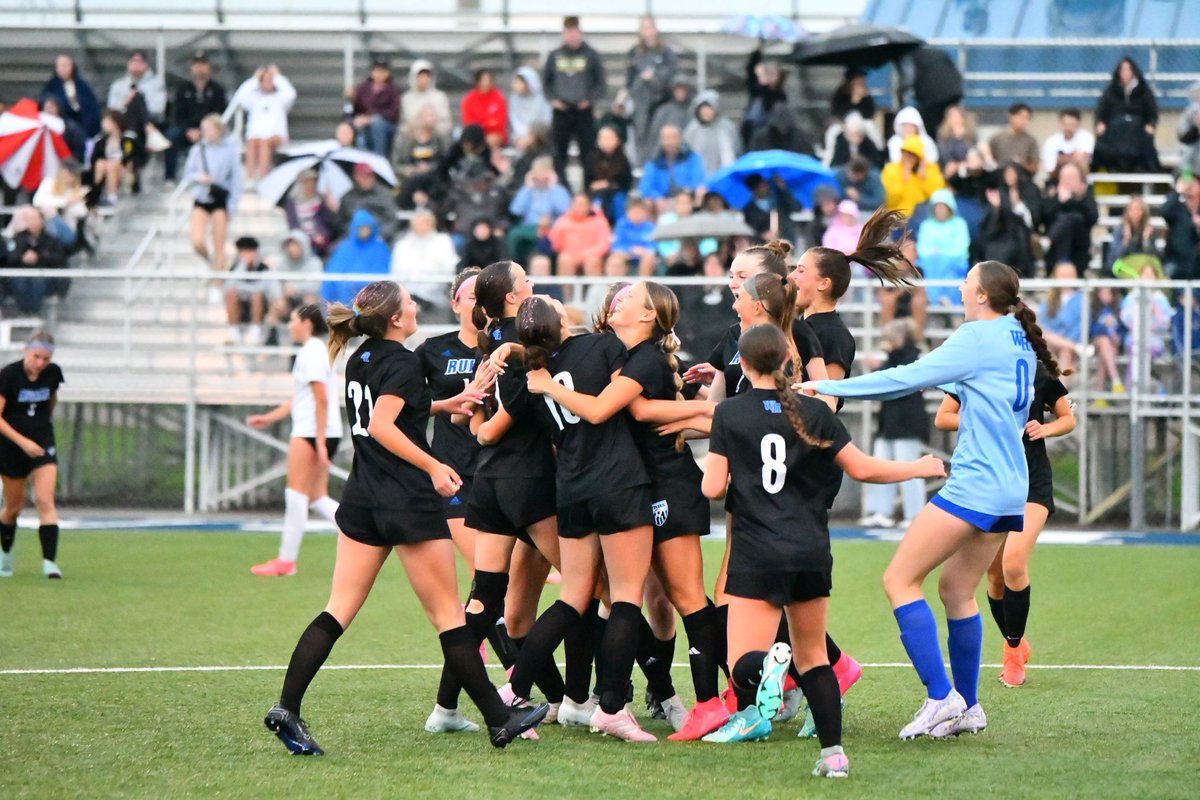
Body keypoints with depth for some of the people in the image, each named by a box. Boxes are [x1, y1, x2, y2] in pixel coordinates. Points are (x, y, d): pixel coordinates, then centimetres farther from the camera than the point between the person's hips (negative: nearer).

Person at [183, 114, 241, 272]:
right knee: (197, 242, -9)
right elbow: (187, 174, 8)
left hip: (221, 199, -2)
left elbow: (236, 178, -3)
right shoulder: (198, 149, 0)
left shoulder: (229, 150, -7)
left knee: (219, 246, 1)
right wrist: (198, 177, -14)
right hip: (201, 199, 2)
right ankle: (211, 262, 21)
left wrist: (233, 204, -8)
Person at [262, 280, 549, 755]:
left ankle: (287, 707, -9)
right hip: (410, 503, -7)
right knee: (448, 614, 1)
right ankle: (499, 720, 10)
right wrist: (434, 467, -23)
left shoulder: (360, 360, 12)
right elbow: (381, 426, -24)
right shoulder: (403, 362, -13)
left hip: (362, 501, 7)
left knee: (338, 610, 4)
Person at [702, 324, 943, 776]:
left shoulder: (729, 413, -2)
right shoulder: (813, 412, 4)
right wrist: (919, 468, 22)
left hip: (757, 556, -3)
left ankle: (767, 666, -40)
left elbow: (713, 488, -4)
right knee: (813, 658, 17)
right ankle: (833, 752, 7)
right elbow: (862, 468, 6)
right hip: (811, 552, 3)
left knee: (743, 663, -5)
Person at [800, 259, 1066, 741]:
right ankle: (967, 708, 15)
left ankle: (941, 697, -12)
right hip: (1010, 490, 9)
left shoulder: (979, 338, -11)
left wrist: (829, 388, -9)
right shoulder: (1018, 342, 13)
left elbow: (908, 377, -13)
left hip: (974, 486, -9)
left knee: (899, 580, -7)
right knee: (956, 589, 15)